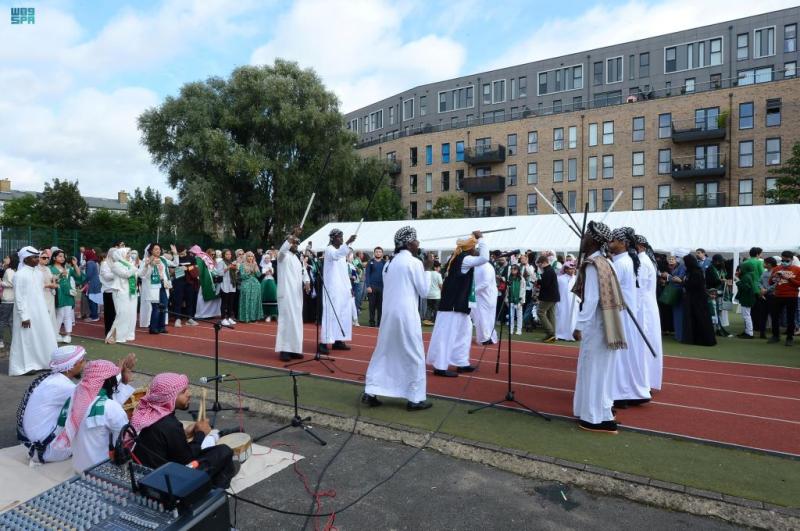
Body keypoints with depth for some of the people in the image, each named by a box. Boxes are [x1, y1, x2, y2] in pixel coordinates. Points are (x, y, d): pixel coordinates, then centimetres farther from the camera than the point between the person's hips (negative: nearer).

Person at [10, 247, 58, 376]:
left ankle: (40, 362, 24)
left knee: (43, 337, 12)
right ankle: (25, 366, 12)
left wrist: (44, 310, 13)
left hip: (40, 312, 7)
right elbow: (19, 297, -15)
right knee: (27, 339, 2)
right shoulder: (20, 275, -15)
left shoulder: (38, 273, 6)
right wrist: (24, 316, -17)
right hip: (27, 314, -7)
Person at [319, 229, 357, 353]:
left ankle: (338, 341, 15)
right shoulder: (329, 250, -8)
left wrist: (349, 287, 15)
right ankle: (324, 342, -10)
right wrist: (348, 243, -43)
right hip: (332, 288, -8)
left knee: (343, 314, 8)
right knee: (330, 313, -12)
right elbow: (336, 255, -33)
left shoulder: (342, 251, 17)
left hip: (343, 288, 8)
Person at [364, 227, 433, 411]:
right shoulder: (414, 262, -8)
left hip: (389, 313, 7)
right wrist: (425, 270, 6)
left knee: (383, 353, 13)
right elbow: (424, 291, -4)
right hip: (406, 314, -7)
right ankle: (415, 398, 10)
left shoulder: (390, 262, 12)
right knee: (414, 356, 4)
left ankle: (370, 393, 14)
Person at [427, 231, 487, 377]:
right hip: (454, 304, -10)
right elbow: (484, 258, -27)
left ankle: (462, 363, 24)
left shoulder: (458, 257, 11)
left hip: (456, 302, 10)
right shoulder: (464, 259, -15)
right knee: (447, 333, -6)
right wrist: (480, 239, -16)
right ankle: (440, 367, 0)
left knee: (463, 331, 17)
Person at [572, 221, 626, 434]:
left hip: (596, 326, -9)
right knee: (599, 369, 18)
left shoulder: (592, 265, -17)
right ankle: (600, 411, 30)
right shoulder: (601, 262, 11)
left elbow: (591, 299, -23)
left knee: (594, 369, -1)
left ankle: (599, 418, 7)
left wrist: (579, 326, -19)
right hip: (603, 324, 9)